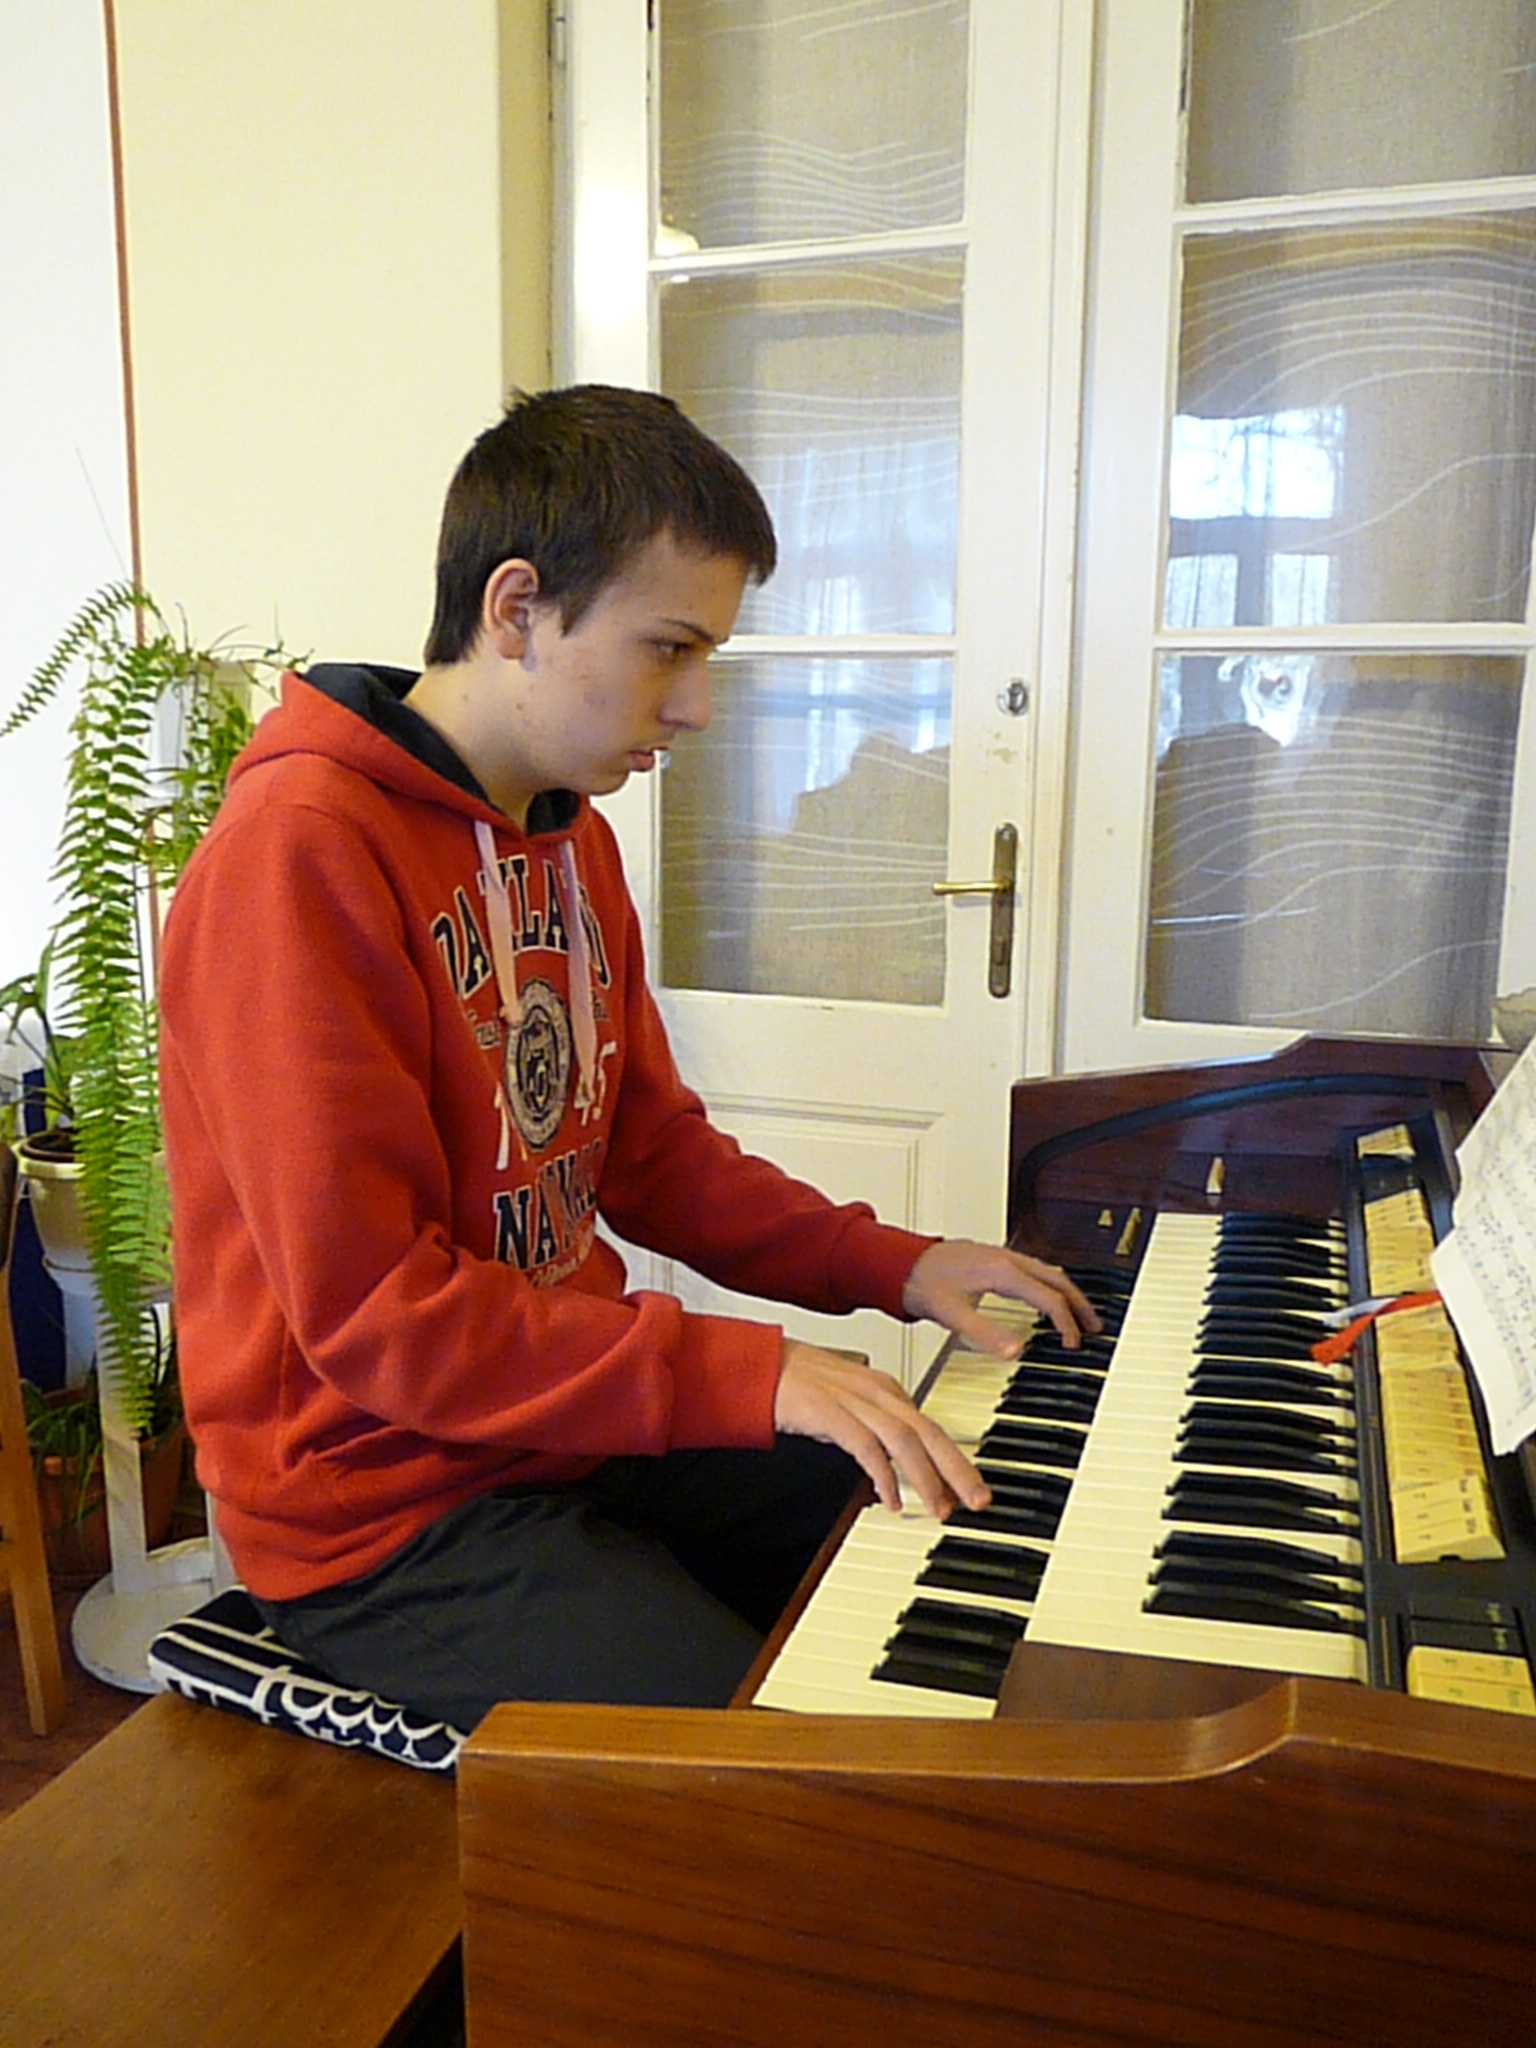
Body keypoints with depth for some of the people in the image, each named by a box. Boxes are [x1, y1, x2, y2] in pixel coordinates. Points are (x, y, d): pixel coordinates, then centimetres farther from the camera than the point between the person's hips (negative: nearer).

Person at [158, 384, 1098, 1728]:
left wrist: (894, 1267, 2)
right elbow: (372, 1309, -24)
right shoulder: (298, 853, -21)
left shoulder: (570, 834, 8)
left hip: (574, 1420, 8)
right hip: (388, 1509, -8)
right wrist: (744, 1373, -27)